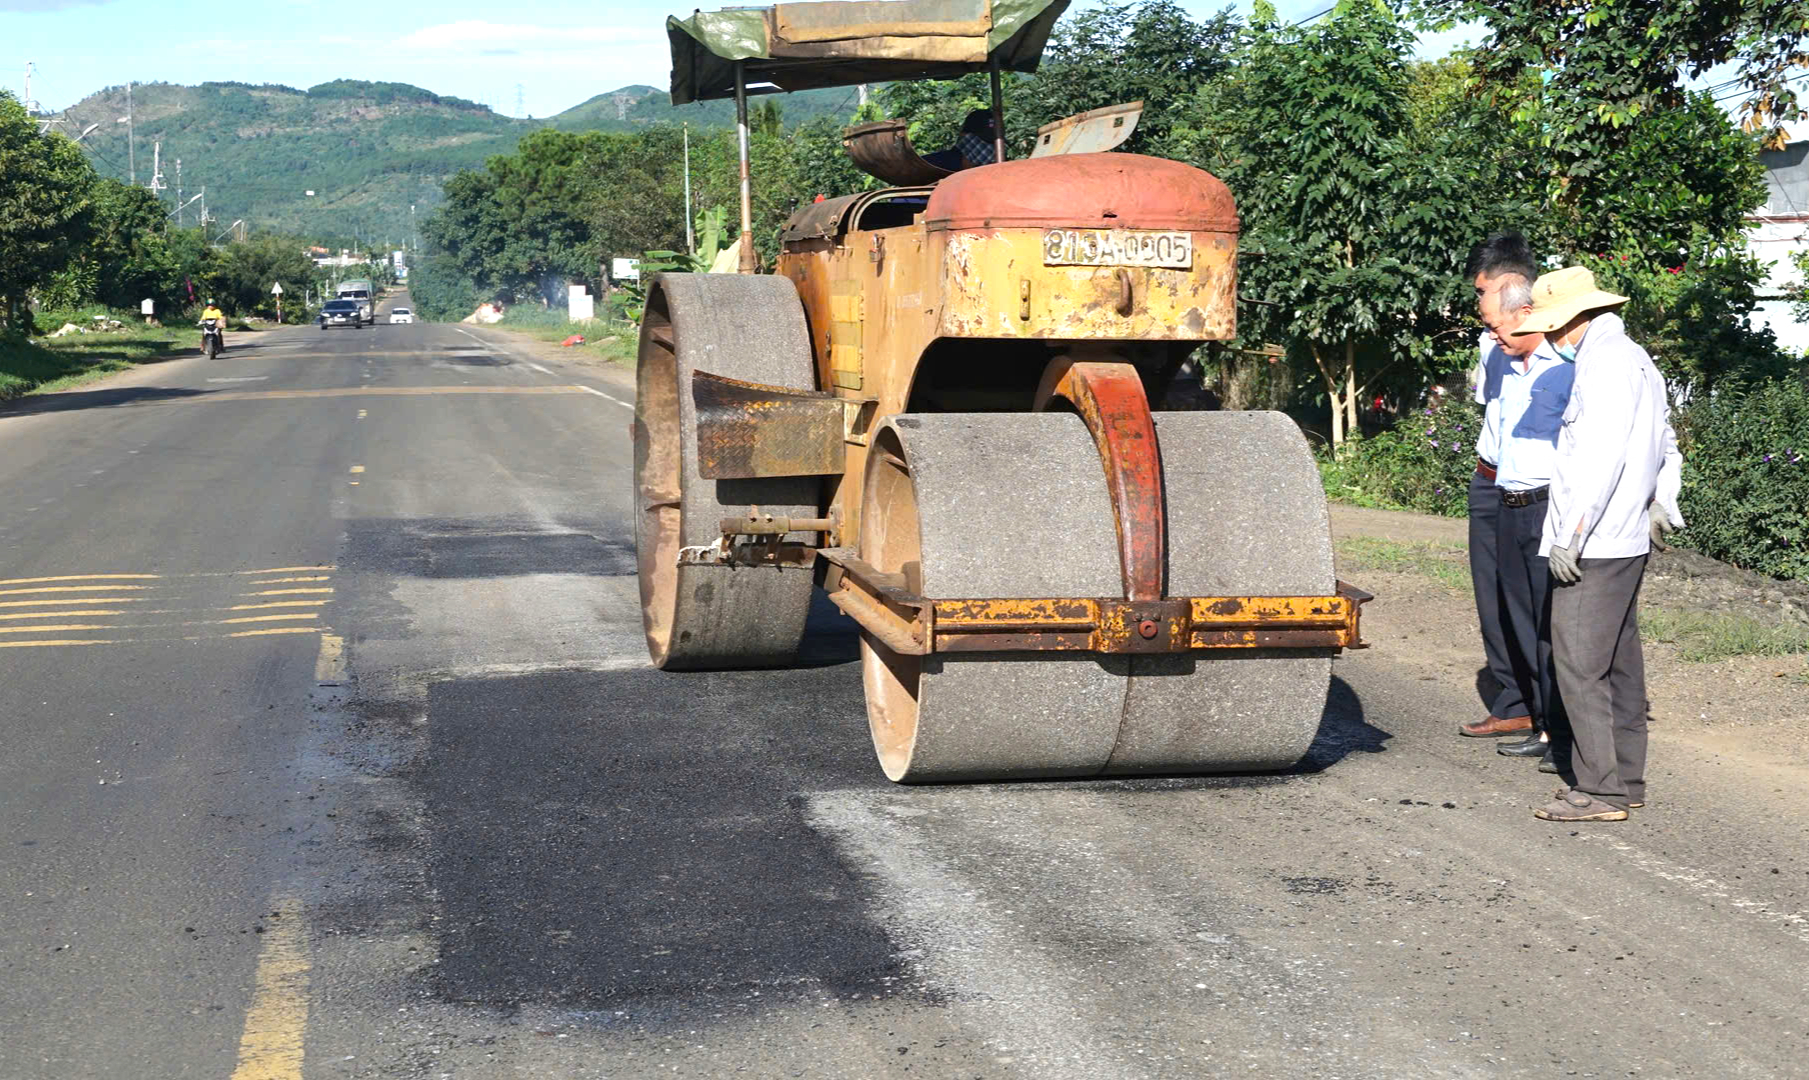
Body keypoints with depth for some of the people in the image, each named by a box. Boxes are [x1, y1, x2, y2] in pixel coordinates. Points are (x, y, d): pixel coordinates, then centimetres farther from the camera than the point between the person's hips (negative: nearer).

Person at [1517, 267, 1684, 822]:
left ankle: (1599, 788, -7)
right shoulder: (1634, 359, 19)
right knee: (1618, 662, 13)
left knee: (1579, 663, -9)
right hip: (1626, 541, 11)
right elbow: (1666, 443, 29)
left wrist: (1571, 536, -21)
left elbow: (1601, 456, -22)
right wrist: (1665, 505, 31)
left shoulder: (1607, 363, -14)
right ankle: (1625, 780, 19)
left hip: (1593, 546, -11)